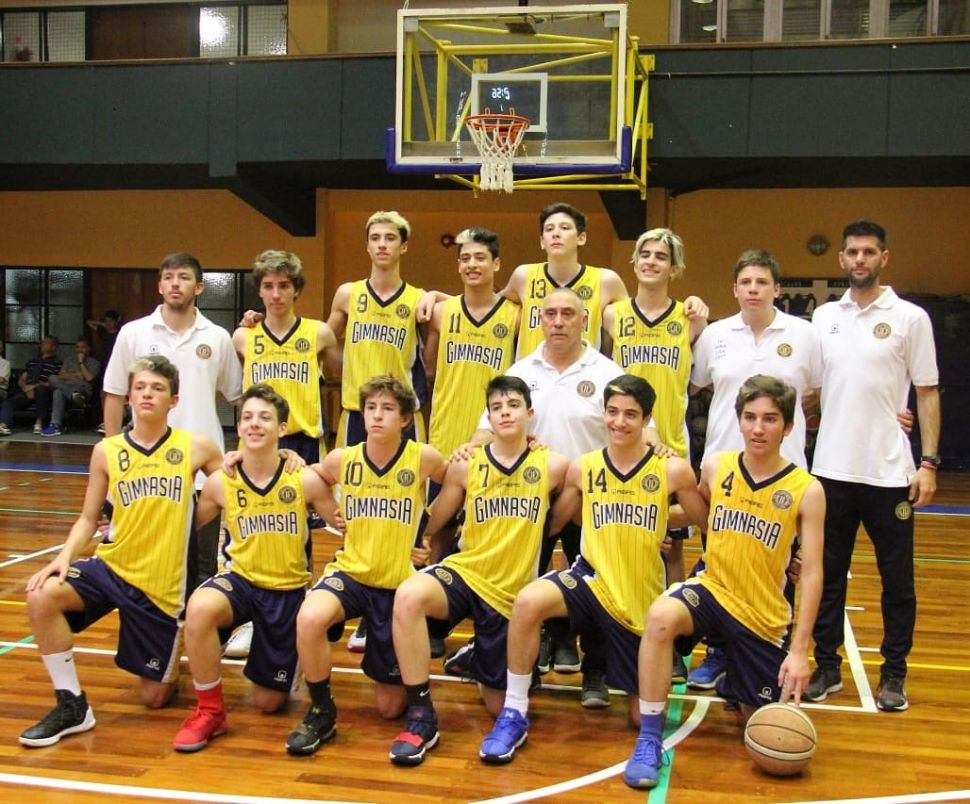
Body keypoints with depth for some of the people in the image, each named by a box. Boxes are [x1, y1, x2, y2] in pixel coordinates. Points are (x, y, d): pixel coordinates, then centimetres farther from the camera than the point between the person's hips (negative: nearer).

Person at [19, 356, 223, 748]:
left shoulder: (196, 447, -4)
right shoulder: (107, 451, 1)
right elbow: (88, 518, 5)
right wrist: (65, 556, -11)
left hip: (162, 583, -2)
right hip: (111, 566, 2)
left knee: (154, 697, 3)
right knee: (42, 596, -28)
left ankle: (170, 659, 40)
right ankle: (72, 706, -11)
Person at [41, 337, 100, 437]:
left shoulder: (94, 362, 15)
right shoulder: (69, 360, 30)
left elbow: (89, 378, -3)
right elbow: (61, 376, 14)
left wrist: (81, 362, 1)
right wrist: (76, 375, 1)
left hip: (83, 390, -4)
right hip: (66, 387, 4)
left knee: (58, 391, -36)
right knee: (52, 378, -34)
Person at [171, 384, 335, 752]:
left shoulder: (305, 480, -14)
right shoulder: (220, 482, -9)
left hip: (289, 590, 0)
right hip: (241, 579, 1)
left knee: (268, 702, 6)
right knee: (199, 608, -36)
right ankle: (209, 712, -15)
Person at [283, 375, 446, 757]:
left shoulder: (423, 458, -11)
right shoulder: (342, 459, -4)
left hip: (399, 582, -1)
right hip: (350, 571, 1)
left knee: (389, 705, 4)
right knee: (309, 619, -35)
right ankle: (321, 711, -11)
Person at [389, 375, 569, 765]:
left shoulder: (552, 466, -4)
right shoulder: (466, 465, -1)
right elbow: (430, 525, 7)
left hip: (512, 591, 0)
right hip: (463, 573, 0)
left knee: (497, 704, 6)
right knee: (408, 595, -36)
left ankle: (477, 663, 43)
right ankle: (421, 716, -22)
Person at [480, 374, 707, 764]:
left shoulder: (672, 470, -6)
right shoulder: (583, 467, -1)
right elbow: (553, 523, 9)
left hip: (643, 598, 0)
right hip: (592, 580, 1)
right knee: (528, 601, -33)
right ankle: (514, 714, -16)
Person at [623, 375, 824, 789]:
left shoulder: (806, 490, -11)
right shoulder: (715, 467, -3)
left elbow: (811, 573, -11)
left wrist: (799, 650, -15)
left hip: (765, 615, 0)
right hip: (711, 589, 0)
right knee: (660, 616, -34)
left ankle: (730, 675, 42)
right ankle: (649, 741, -23)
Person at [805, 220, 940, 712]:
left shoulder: (910, 318, -1)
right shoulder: (824, 317, 8)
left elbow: (928, 394, 0)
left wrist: (929, 462, -7)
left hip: (889, 472, -2)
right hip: (831, 468, 3)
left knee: (897, 579, 6)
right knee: (828, 574, 9)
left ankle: (894, 674, 20)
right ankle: (827, 667, 21)